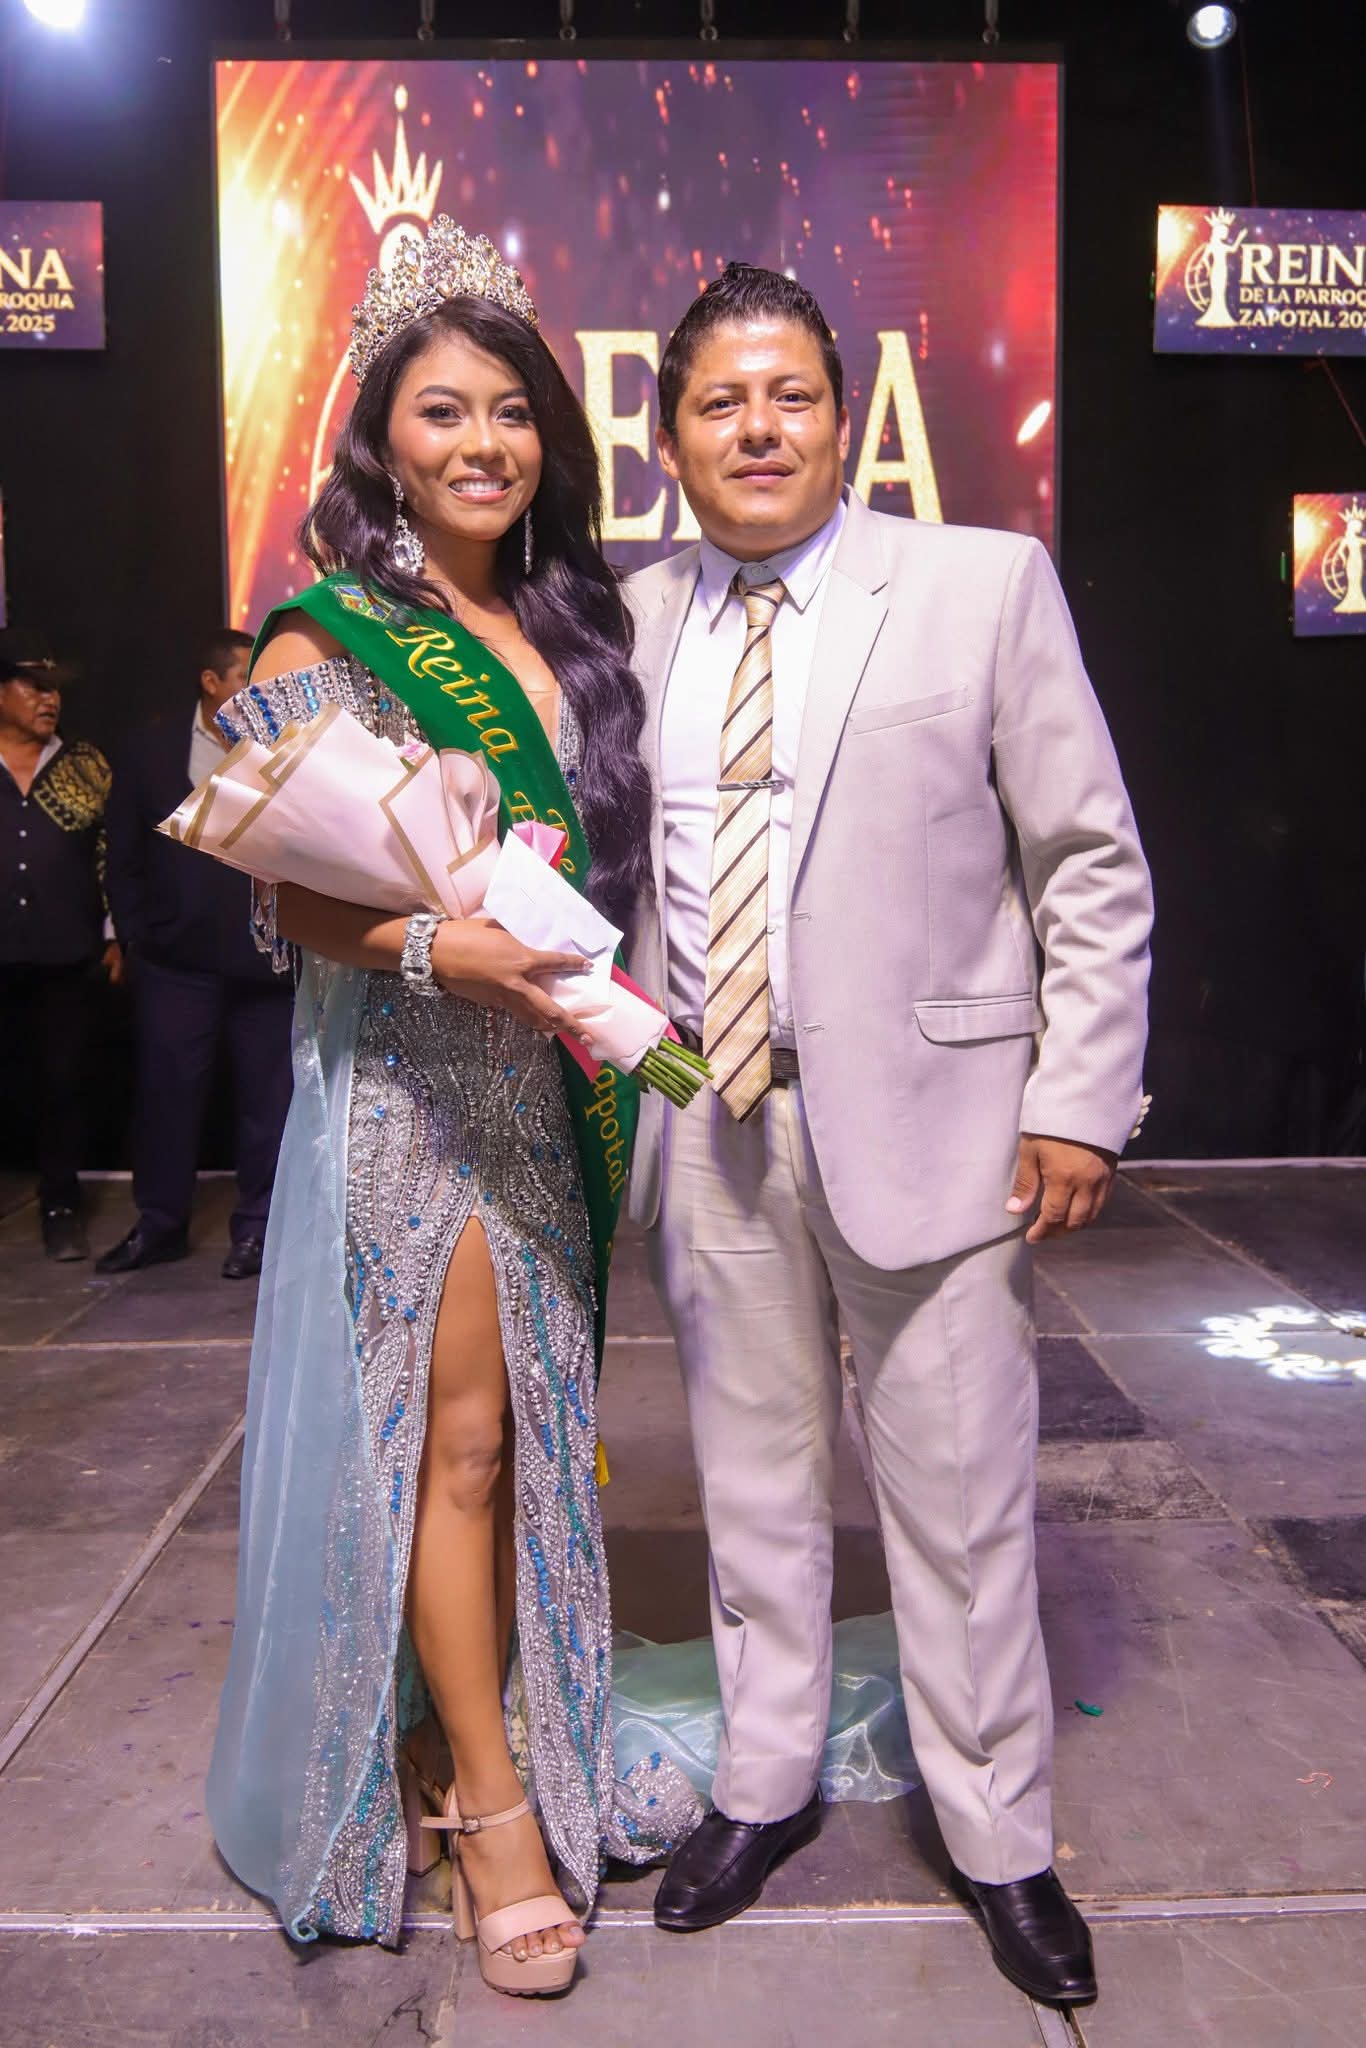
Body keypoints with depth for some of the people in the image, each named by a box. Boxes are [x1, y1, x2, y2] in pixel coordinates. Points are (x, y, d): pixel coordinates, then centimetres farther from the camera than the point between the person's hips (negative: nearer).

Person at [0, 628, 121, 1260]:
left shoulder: (85, 765, 8)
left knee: (62, 1084, 5)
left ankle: (60, 1209, 17)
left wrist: (116, 934, 4)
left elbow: (111, 854, 8)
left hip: (63, 958, 1)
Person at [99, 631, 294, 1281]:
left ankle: (256, 1226, 19)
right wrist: (133, 934, 4)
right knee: (166, 1091, 8)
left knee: (266, 1096, 6)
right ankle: (160, 1223, 23)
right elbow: (124, 853, 8)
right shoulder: (152, 748, 4)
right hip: (176, 954, 1)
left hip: (268, 956, -1)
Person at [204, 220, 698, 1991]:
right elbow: (291, 896, -9)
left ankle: (487, 1735, 33)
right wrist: (437, 951, -26)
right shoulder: (328, 636, -6)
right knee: (447, 1437, 2)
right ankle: (488, 1797, 20)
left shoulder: (573, 627, 11)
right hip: (405, 1078, -6)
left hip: (549, 1072, 6)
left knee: (534, 1424, 13)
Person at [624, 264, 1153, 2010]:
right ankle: (765, 1788, 37)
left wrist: (1078, 1099, -8)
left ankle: (1001, 1846, 29)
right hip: (709, 1124, 3)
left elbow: (1095, 869, -2)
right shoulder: (635, 622, 8)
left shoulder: (985, 584, -2)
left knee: (960, 1502, 7)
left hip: (925, 1113, -3)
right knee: (751, 1484, 16)